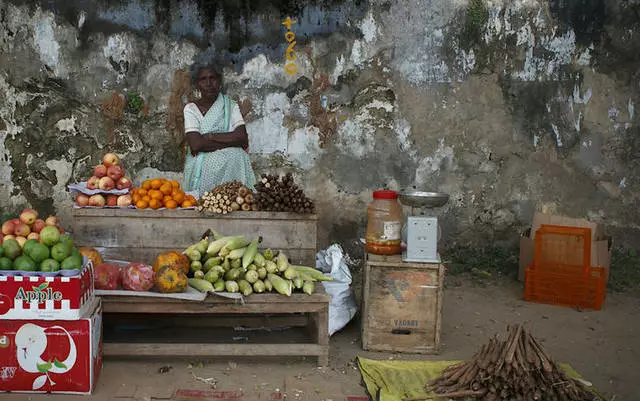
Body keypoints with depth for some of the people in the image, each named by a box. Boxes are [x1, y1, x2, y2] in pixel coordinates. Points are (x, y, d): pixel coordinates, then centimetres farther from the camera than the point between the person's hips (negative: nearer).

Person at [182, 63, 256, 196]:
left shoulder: (231, 106, 10)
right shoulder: (191, 109, 5)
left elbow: (243, 138, -7)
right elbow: (195, 145, -11)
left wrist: (209, 137, -12)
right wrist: (230, 141, -11)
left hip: (230, 167, 1)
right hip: (202, 169, -1)